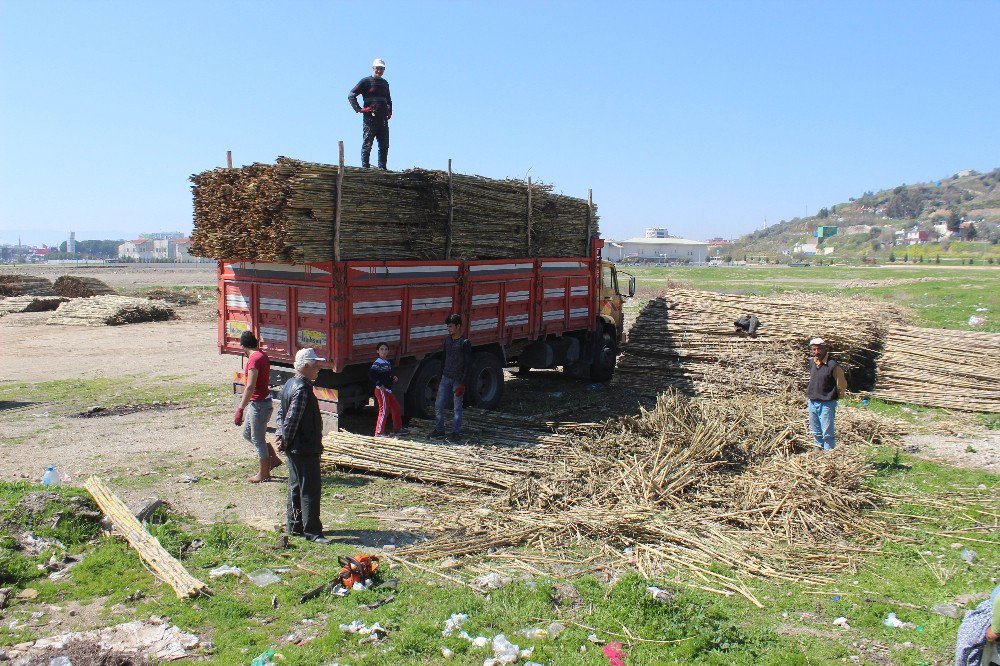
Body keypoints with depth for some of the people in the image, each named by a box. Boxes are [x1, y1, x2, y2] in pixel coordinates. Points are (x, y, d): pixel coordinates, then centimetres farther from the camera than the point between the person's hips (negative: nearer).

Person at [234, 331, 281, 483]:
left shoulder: (254, 359, -20)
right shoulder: (262, 356, 11)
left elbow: (250, 387, -25)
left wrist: (240, 409, -24)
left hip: (258, 404, -10)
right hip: (257, 403, 10)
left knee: (258, 439, 1)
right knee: (247, 434, 21)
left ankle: (264, 474, 12)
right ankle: (273, 458, 25)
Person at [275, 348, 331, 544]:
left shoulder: (290, 384, 12)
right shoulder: (302, 389, -21)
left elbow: (281, 413, 18)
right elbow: (292, 419, -23)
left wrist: (281, 436, 12)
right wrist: (286, 441, -12)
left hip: (294, 448, 11)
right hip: (305, 449, -10)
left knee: (296, 487, 17)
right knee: (310, 489, -4)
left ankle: (294, 525, 27)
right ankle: (311, 530, 0)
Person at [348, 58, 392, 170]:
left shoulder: (385, 83, 19)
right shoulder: (365, 82, 1)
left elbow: (388, 99, 33)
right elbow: (351, 95, -2)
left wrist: (389, 111, 17)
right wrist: (359, 109, -11)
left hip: (383, 119, 6)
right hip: (370, 118, -6)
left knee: (384, 146, 5)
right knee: (367, 145, -4)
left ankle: (382, 167, 10)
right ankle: (365, 167, -3)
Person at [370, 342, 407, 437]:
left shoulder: (388, 362, 13)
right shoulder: (378, 362, -14)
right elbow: (371, 374, -25)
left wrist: (394, 378, 5)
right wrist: (380, 384, -22)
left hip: (388, 390, 9)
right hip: (381, 390, -9)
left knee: (396, 407, 15)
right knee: (384, 410, -6)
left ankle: (397, 428, 27)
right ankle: (379, 432, 1)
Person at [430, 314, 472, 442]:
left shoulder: (465, 342, -10)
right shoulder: (447, 339, 10)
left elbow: (468, 365, -11)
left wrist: (463, 384, -15)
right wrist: (440, 377, 16)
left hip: (458, 379, -6)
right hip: (446, 378, 6)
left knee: (457, 407, 2)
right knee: (438, 404, 5)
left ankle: (456, 432, 11)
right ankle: (439, 430, 17)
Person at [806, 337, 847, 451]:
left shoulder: (833, 366, -16)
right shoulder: (812, 363, 5)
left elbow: (842, 385, -5)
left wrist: (835, 396, 5)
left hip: (826, 404, -7)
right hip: (812, 403, 7)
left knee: (827, 434, -4)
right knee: (816, 433, 16)